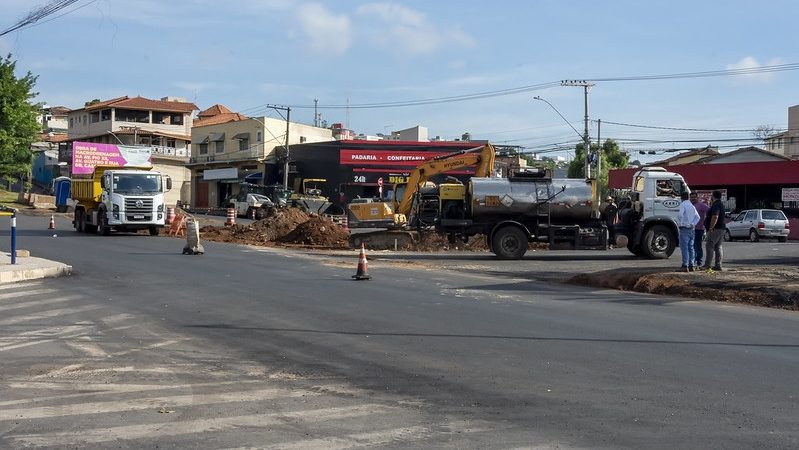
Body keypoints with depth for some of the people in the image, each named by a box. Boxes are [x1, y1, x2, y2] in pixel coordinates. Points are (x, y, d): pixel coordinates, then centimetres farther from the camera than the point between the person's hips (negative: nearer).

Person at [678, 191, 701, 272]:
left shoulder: (683, 204, -9)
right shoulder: (692, 205, 15)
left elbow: (681, 214, -25)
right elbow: (697, 217, 14)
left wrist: (681, 223, -11)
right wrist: (692, 224, 6)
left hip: (684, 228, -8)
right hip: (691, 229, 8)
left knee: (684, 247, -9)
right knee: (691, 247, 11)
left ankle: (685, 266, -13)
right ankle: (691, 265, 13)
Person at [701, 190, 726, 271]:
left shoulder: (716, 205, -15)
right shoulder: (721, 204, 18)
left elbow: (715, 217, -25)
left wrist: (710, 228, -23)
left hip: (716, 229, -10)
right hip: (722, 228, 10)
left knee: (709, 246, -10)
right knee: (718, 247, 10)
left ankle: (707, 265, -13)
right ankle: (718, 265, 8)